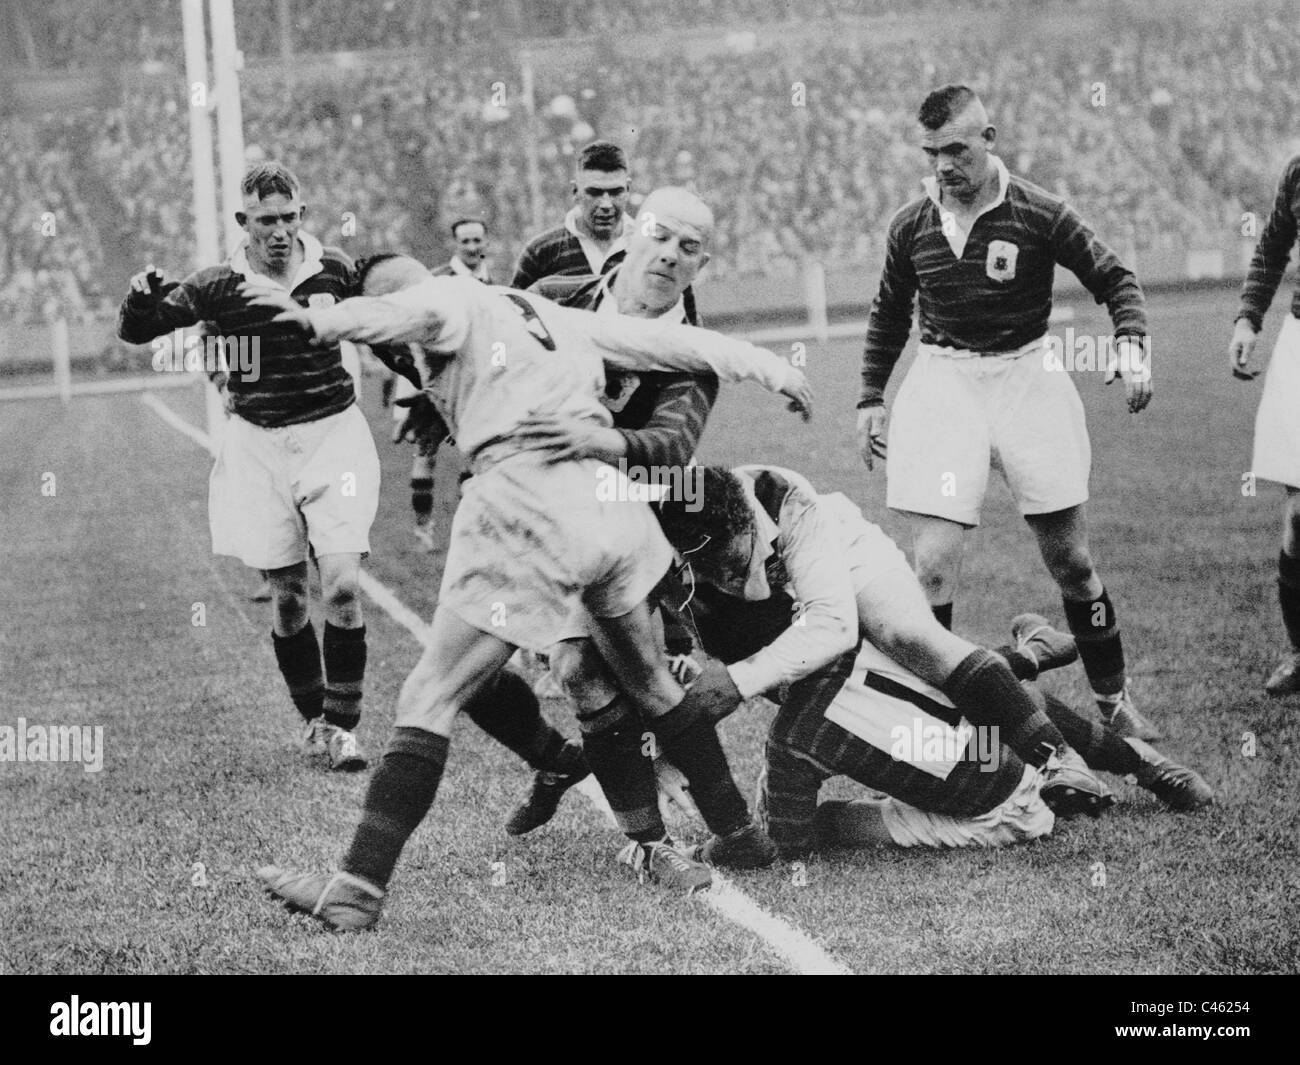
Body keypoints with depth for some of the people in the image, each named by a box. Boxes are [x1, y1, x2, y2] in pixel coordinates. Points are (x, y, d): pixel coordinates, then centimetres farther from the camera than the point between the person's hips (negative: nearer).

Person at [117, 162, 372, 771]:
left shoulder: (335, 271, -4)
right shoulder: (219, 286, -8)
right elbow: (134, 332, -7)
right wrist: (141, 301, -27)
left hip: (332, 431, 0)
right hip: (259, 442, 0)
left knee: (341, 585, -13)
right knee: (287, 596, 1)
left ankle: (341, 724, -2)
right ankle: (314, 719, 19)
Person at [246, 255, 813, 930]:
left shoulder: (453, 301, 6)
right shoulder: (548, 315, 26)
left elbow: (409, 313, -19)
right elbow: (667, 342, 32)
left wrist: (317, 322, -35)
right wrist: (768, 369, 41)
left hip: (530, 512, -7)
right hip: (613, 505, 7)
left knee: (429, 699, -4)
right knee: (645, 683, 26)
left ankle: (357, 891, -10)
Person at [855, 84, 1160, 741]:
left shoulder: (1038, 214, -7)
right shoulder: (911, 227, 1)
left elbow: (1115, 280, 2)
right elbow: (888, 316, 18)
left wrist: (1131, 346, -15)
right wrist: (870, 398, 16)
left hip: (1025, 373, -1)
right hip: (943, 380, 1)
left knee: (1070, 558, 5)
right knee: (932, 565, -11)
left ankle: (1114, 701, 21)